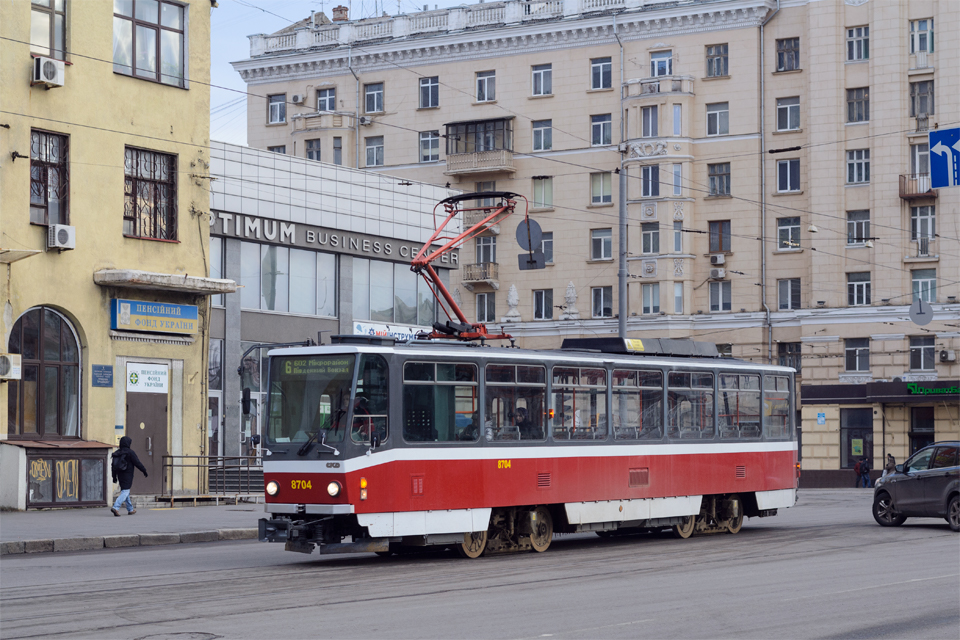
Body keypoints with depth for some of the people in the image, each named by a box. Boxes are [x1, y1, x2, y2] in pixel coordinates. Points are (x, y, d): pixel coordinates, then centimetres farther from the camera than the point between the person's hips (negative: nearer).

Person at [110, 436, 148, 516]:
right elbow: (137, 463, -11)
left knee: (125, 491, 18)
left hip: (120, 475, 7)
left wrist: (114, 476, 19)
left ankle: (130, 509, 26)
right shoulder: (130, 452, -12)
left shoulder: (117, 453, 9)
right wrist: (144, 471, 1)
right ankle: (115, 507, -26)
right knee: (125, 491, -8)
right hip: (127, 476, -7)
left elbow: (113, 465, 13)